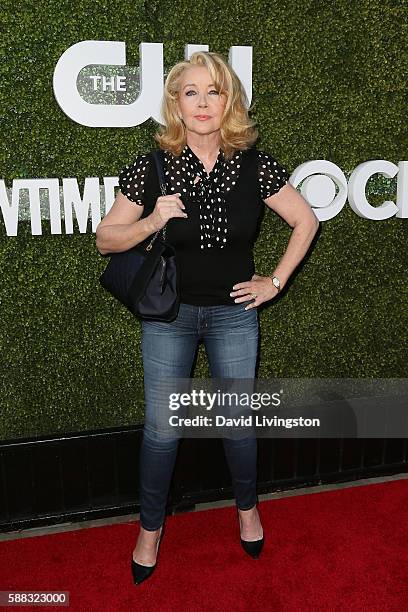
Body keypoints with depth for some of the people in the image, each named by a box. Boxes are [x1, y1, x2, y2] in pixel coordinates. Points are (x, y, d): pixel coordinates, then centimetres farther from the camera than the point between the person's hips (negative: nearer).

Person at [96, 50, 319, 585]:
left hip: (233, 312, 1)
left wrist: (275, 282, -1)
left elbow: (306, 222, 3)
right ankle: (151, 526, 33)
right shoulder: (151, 168, -10)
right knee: (161, 427, 8)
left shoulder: (253, 165, -8)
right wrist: (150, 223, -22)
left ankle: (247, 507, 43)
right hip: (168, 314, 0)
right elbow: (105, 239, -4)